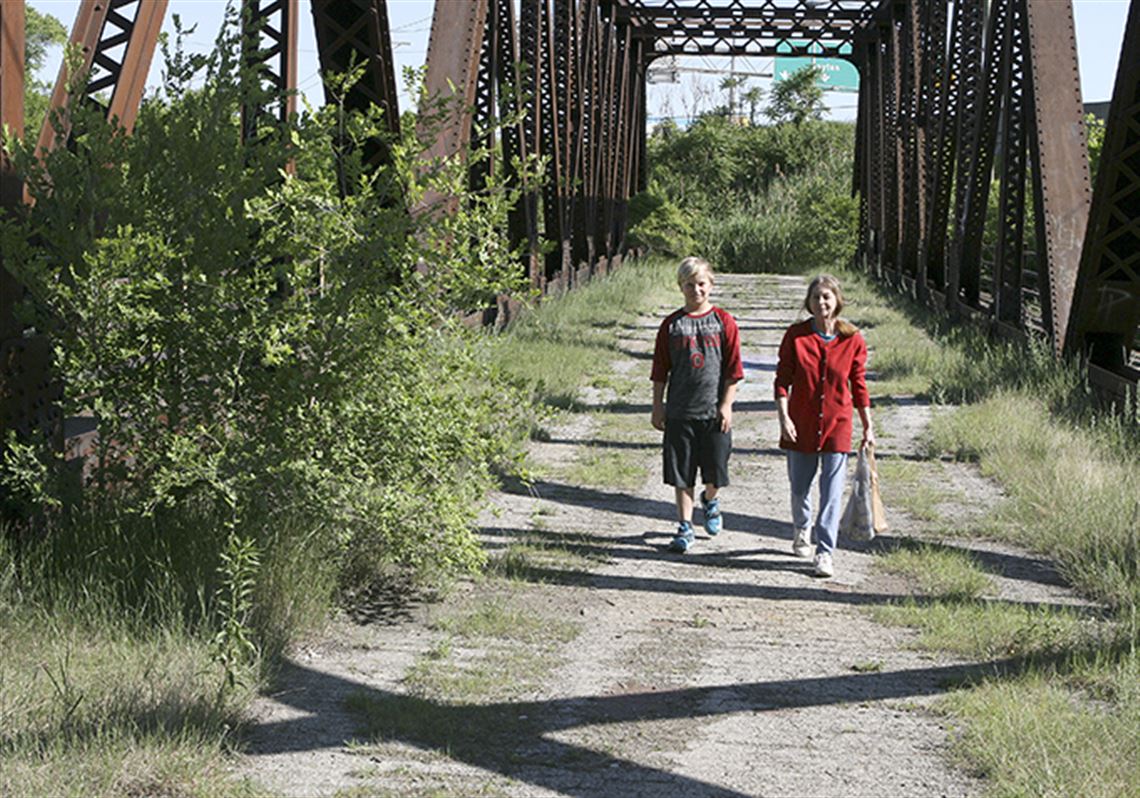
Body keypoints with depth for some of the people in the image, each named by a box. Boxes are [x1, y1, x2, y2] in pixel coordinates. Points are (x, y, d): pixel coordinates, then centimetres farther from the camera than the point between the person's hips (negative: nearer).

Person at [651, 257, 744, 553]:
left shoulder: (723, 321, 0)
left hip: (714, 410, -1)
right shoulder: (672, 324, 3)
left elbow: (733, 368, 1)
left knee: (715, 470, 7)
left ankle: (710, 500, 39)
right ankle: (685, 527, 11)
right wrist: (657, 406, 5)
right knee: (681, 473, 2)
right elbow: (660, 370, 7)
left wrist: (727, 404, -5)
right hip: (680, 411, 1)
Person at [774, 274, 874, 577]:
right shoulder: (796, 335, -5)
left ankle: (825, 552, 0)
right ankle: (801, 529, 44)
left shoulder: (852, 339, -4)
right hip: (801, 423, 1)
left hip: (837, 424, -1)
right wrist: (783, 418, -14)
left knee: (832, 492, -5)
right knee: (799, 487, 15)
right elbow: (782, 380, -3)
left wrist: (868, 427, 6)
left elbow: (859, 386, 4)